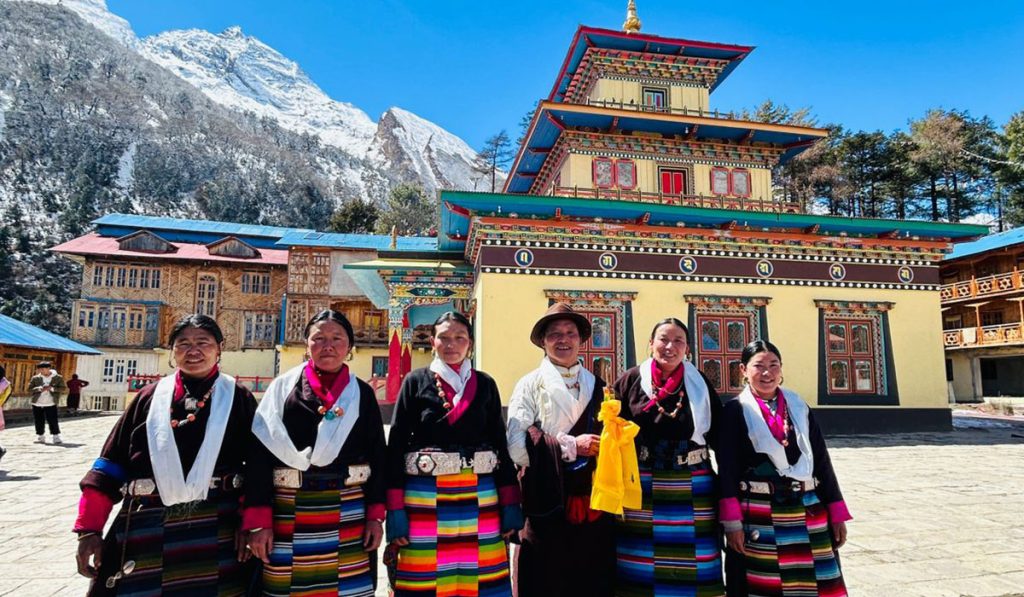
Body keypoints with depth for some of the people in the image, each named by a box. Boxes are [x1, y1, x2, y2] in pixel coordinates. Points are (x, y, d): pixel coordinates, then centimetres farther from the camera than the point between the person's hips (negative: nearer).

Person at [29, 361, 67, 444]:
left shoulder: (58, 378, -1)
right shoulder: (35, 378, 5)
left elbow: (64, 388, -3)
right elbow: (29, 389, 3)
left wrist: (51, 388, -16)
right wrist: (39, 389, -15)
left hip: (51, 404, -3)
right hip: (37, 404, 3)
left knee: (53, 421, -7)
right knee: (38, 422, 7)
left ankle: (56, 437, -1)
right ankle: (40, 437, 19)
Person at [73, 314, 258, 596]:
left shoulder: (238, 398, 0)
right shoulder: (150, 397, 5)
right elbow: (111, 464, 6)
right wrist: (89, 528, 1)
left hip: (216, 530, -1)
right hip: (146, 528, 2)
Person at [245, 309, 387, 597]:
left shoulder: (362, 394, 6)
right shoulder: (282, 387, 3)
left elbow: (377, 457, 6)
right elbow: (260, 453, -2)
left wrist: (376, 515, 1)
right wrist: (259, 519, -7)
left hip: (349, 513, 1)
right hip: (289, 513, 0)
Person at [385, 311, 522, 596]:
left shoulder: (485, 385, 8)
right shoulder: (415, 382, 3)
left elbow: (501, 443, 8)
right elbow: (396, 444, 0)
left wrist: (511, 504, 3)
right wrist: (395, 509, -6)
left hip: (480, 498, 2)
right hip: (425, 498, -1)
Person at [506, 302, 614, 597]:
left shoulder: (598, 386, 10)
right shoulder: (530, 384, -2)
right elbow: (516, 446, -12)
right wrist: (571, 446, -12)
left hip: (594, 506, 4)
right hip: (547, 506, -3)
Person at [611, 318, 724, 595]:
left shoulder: (700, 384, 6)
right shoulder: (630, 380, 1)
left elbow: (720, 437, 7)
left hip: (691, 492, 1)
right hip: (640, 490, -1)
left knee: (691, 571, 8)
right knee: (640, 572, 5)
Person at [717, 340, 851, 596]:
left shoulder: (799, 407, 10)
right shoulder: (735, 411, -3)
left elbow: (821, 461, 11)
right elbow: (727, 468, -7)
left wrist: (836, 514, 8)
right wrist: (732, 520, -13)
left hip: (808, 513, 4)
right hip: (758, 516, -4)